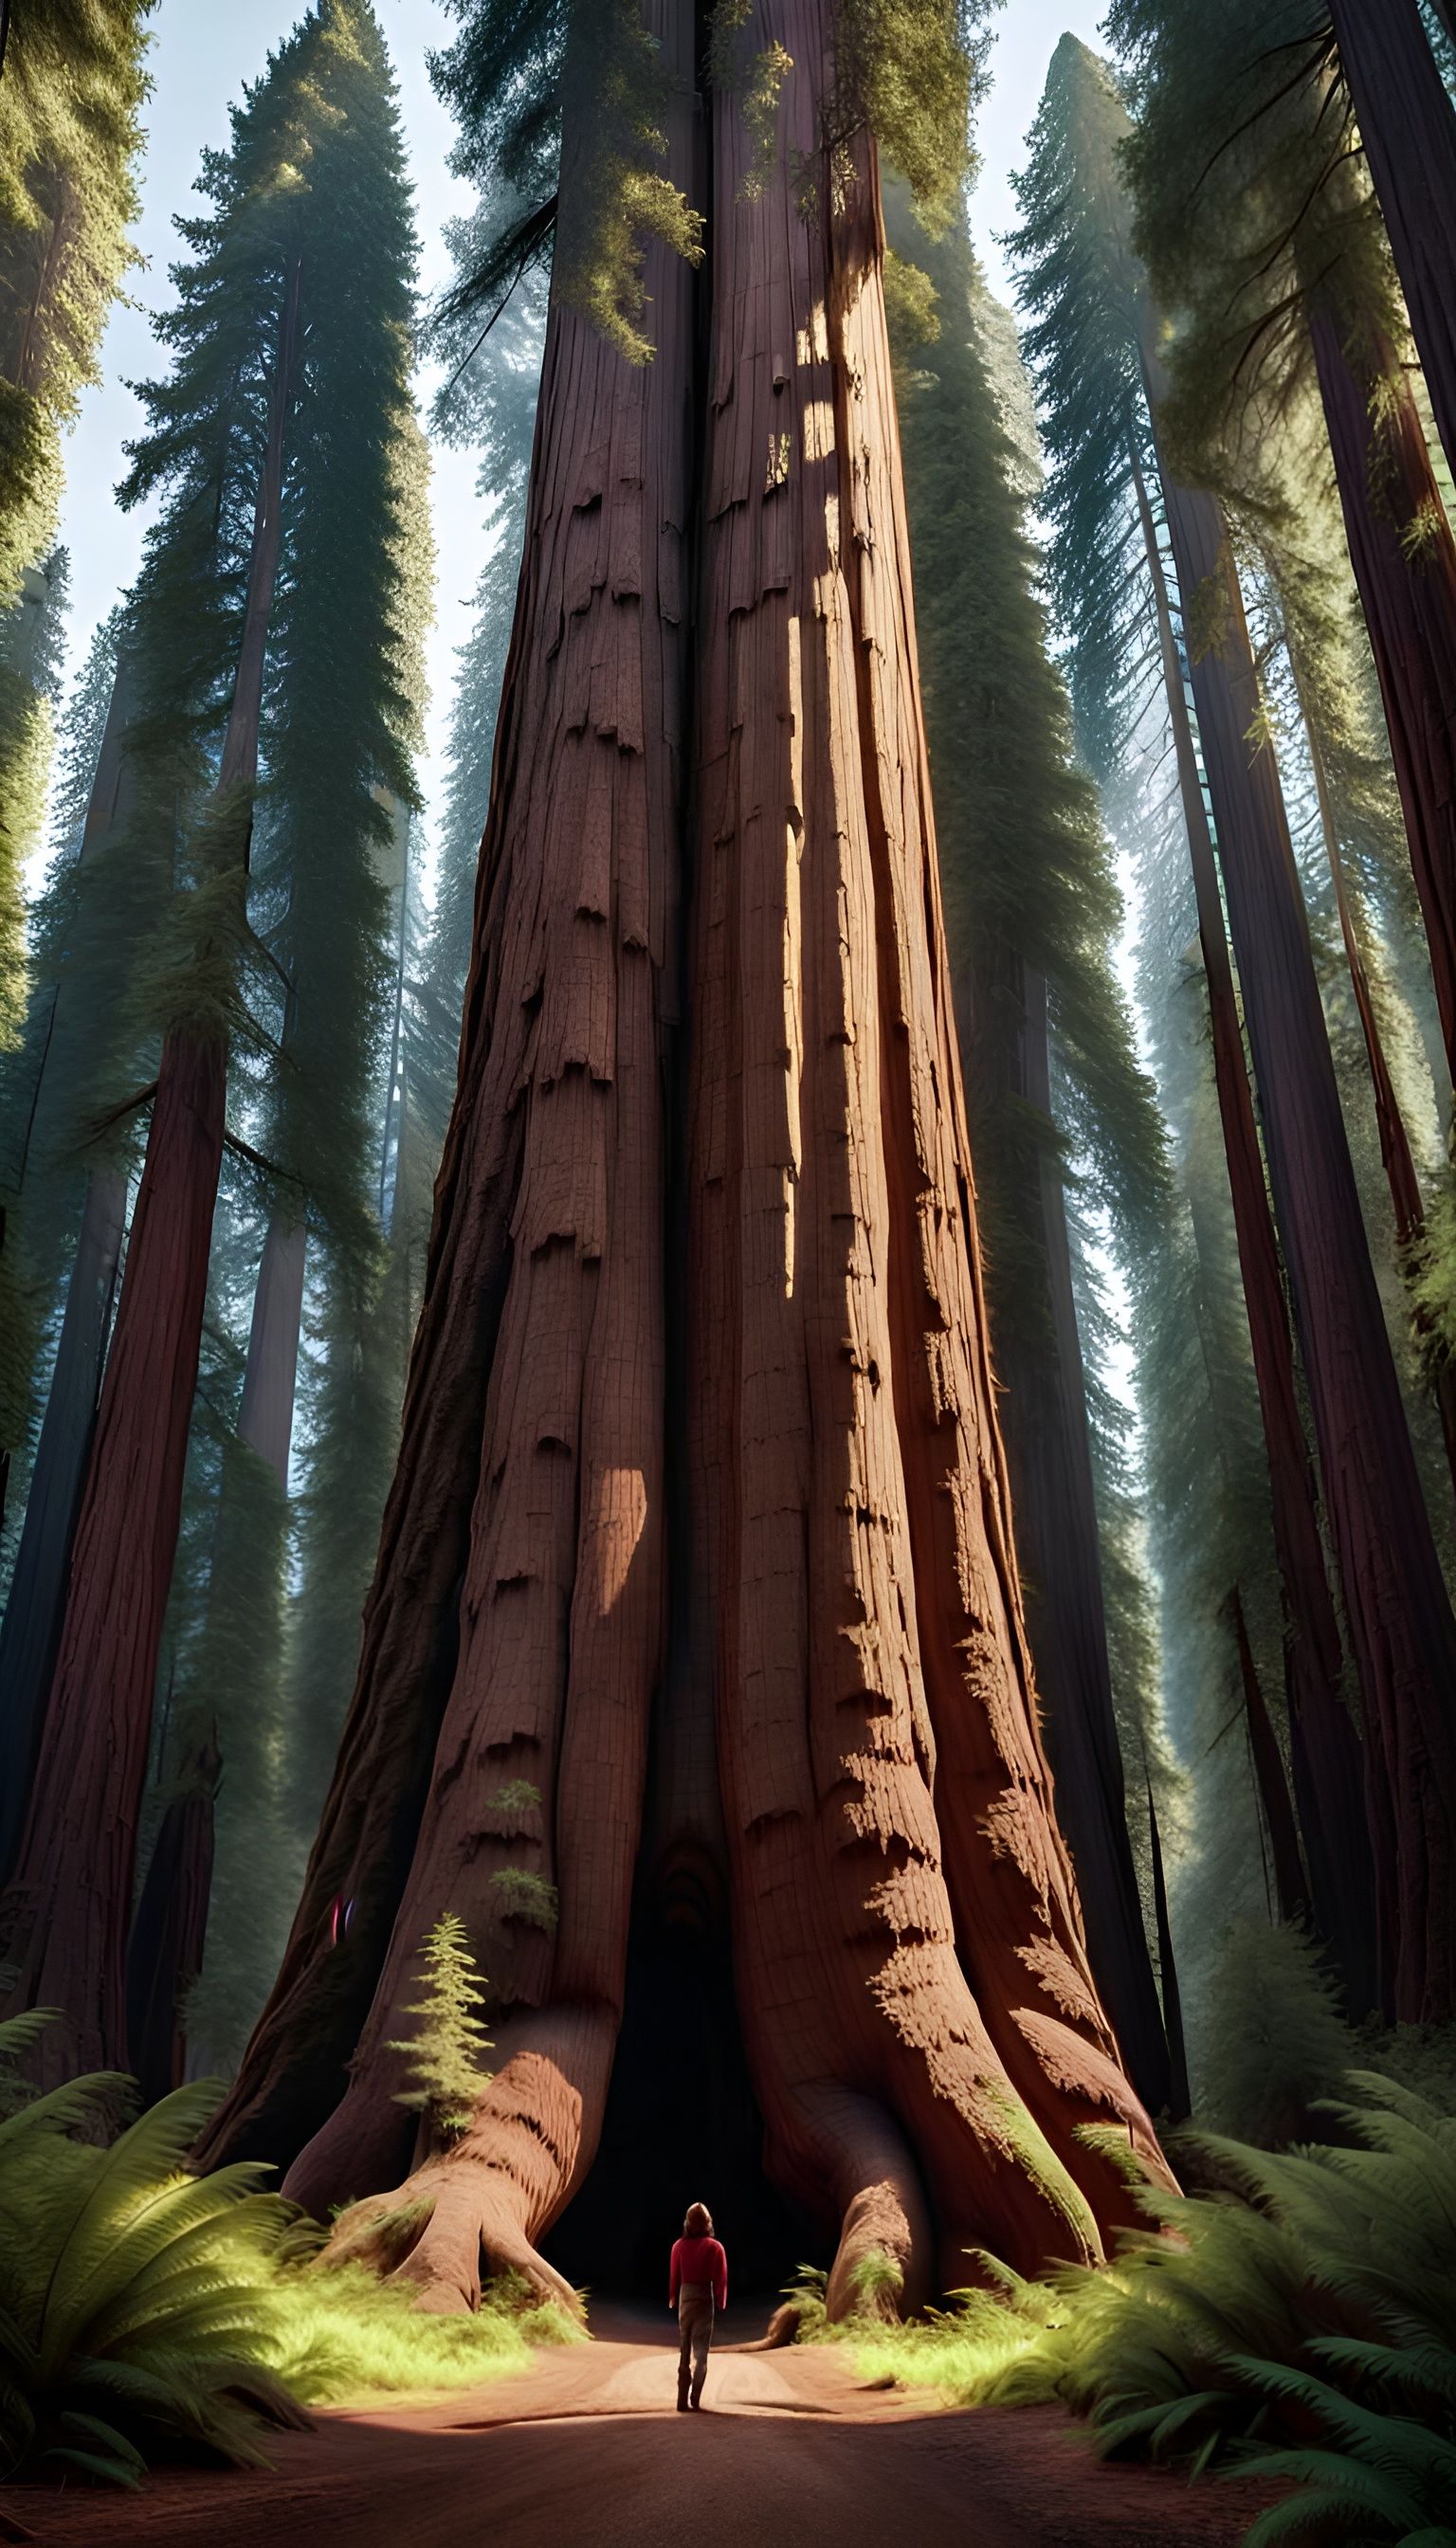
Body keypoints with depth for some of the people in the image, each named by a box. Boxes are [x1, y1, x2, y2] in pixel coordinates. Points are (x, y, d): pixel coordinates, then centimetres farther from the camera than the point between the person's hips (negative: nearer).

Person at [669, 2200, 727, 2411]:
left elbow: (674, 2276, 0)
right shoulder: (714, 2247, -7)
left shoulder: (679, 2246, -3)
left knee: (684, 2349, 12)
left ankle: (683, 2400, 8)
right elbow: (721, 2278, -6)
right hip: (705, 2297, -2)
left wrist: (672, 2299, 9)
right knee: (700, 2348, 7)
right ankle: (695, 2397, 0)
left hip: (685, 2296, 2)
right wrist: (721, 2303, 4)